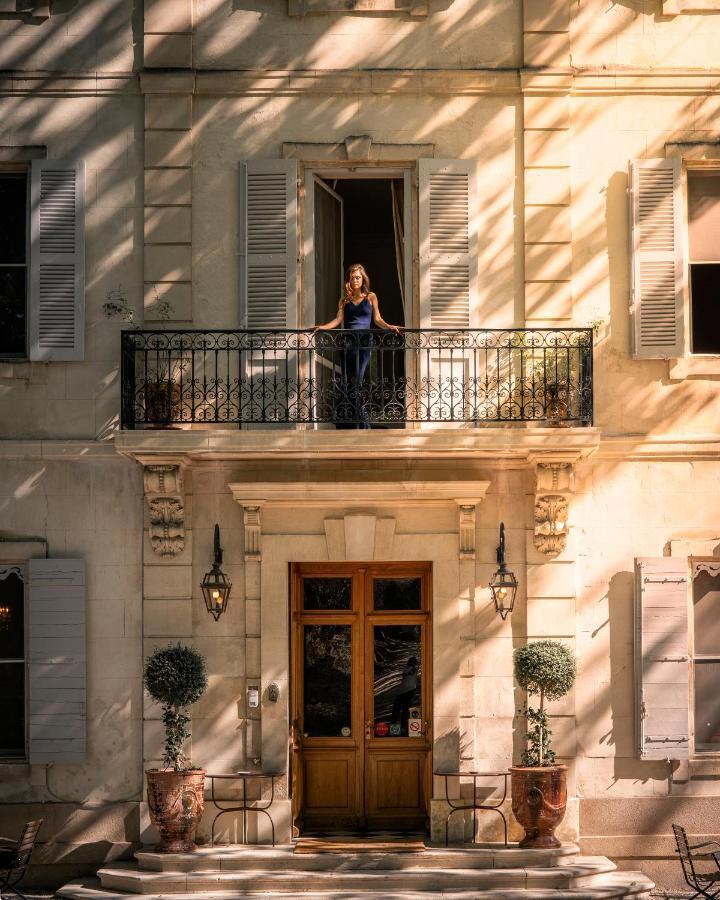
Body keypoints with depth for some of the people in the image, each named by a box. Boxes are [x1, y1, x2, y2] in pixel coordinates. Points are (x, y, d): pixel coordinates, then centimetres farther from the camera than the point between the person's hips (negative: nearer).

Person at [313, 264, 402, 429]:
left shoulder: (370, 297, 10)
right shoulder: (344, 300, 15)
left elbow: (377, 319, 5)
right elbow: (339, 319, 5)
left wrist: (389, 327, -13)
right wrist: (323, 327, -12)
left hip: (364, 343, -3)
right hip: (347, 343, 3)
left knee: (356, 384, -12)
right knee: (346, 383, -2)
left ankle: (361, 424, -11)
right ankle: (346, 425, 1)